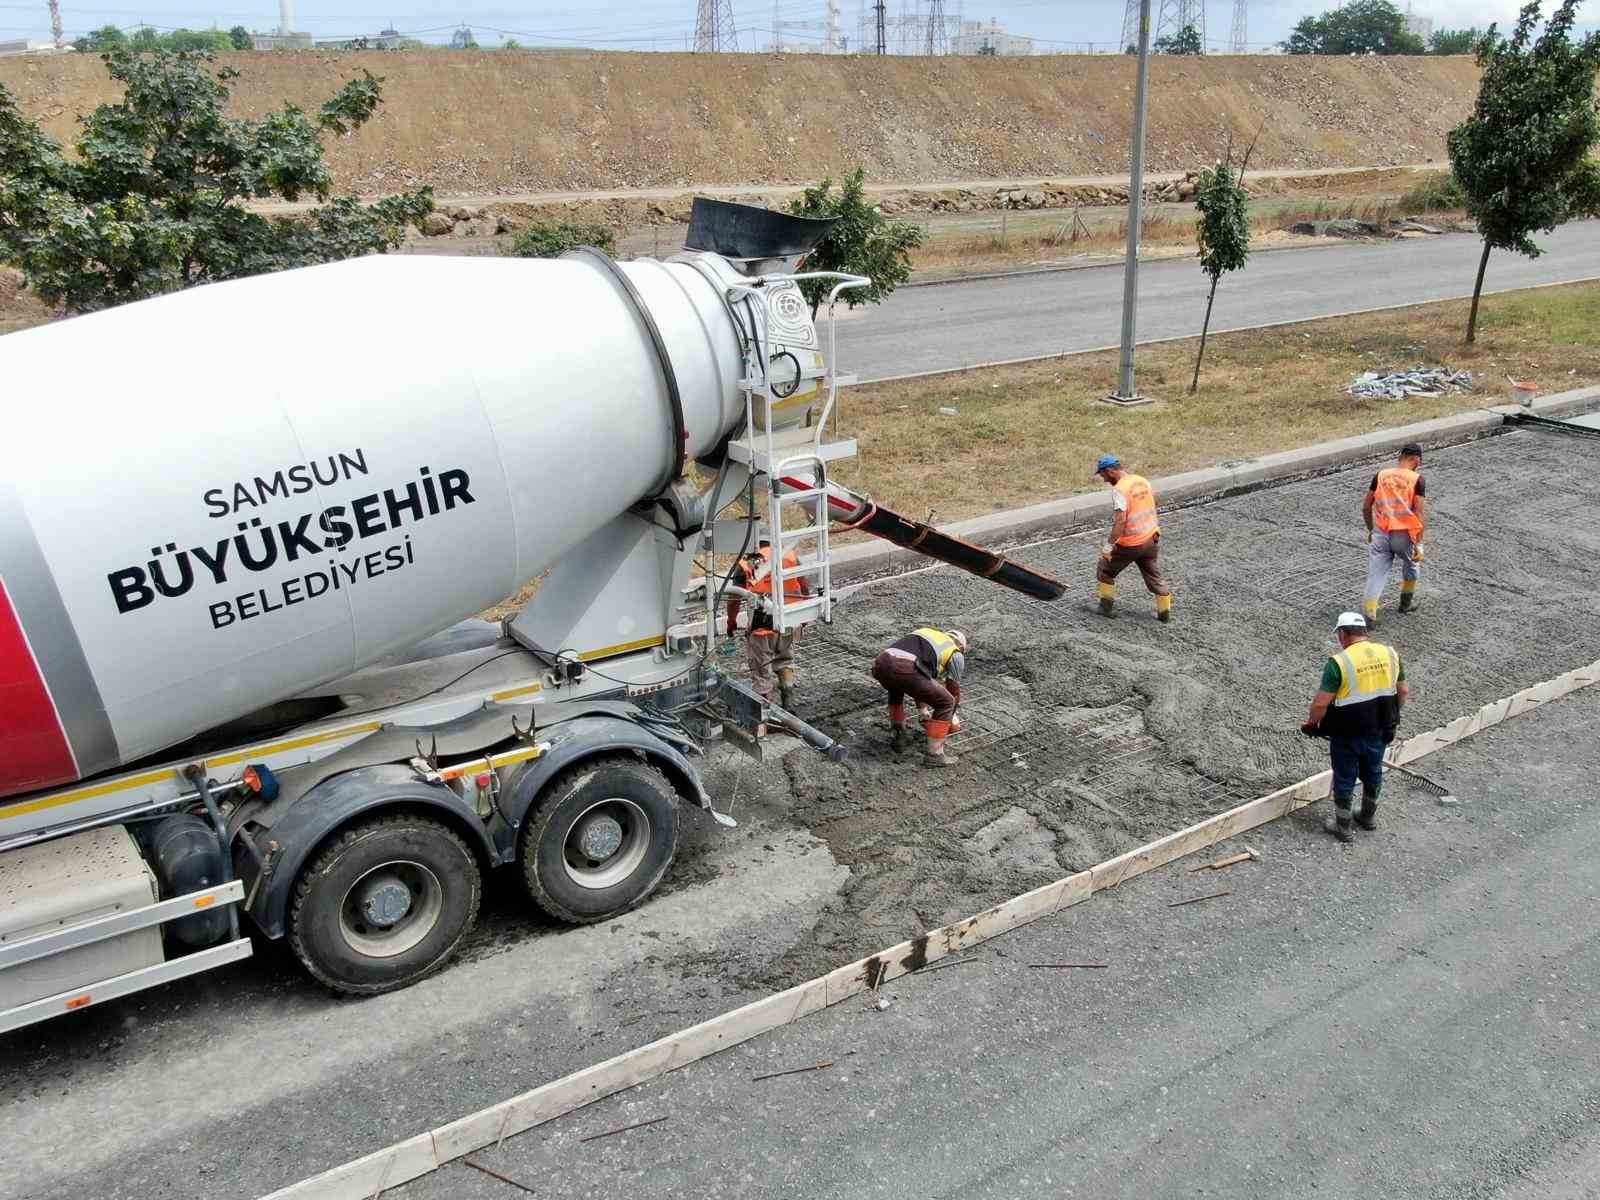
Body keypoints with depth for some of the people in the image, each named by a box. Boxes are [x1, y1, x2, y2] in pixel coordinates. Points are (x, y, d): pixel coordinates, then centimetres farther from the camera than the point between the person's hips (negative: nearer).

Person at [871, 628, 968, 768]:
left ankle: (897, 735, 38)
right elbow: (953, 689, 32)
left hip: (880, 663, 6)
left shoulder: (924, 634, 41)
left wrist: (924, 711, 59)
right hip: (904, 670, -6)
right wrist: (952, 718, 50)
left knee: (896, 689, 40)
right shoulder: (955, 653, 24)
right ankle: (933, 754, 9)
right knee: (945, 703, 11)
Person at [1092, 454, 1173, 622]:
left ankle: (1107, 606, 17)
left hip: (1129, 544, -7)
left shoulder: (1119, 489, -20)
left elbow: (1120, 520, -27)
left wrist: (1109, 545, -25)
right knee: (1154, 576, 17)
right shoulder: (1143, 481, 4)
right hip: (1151, 539, 7)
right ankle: (1165, 612, 21)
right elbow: (1153, 501, 18)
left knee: (1105, 571, 14)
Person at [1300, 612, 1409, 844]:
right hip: (1379, 731, 5)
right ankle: (1369, 816, 44)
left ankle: (1343, 827, 26)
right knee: (1373, 773, 25)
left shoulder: (1339, 662, -22)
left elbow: (1321, 703, -22)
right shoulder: (1389, 653, -5)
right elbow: (1403, 690, 6)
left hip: (1347, 735, -5)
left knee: (1344, 778, 12)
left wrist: (1312, 723, -4)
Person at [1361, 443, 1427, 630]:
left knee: (1376, 574, 2)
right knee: (1410, 564, 27)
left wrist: (1370, 530, 23)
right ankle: (1406, 602, 41)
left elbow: (1366, 507, 9)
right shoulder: (1416, 479, -4)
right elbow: (1420, 513, -8)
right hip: (1404, 534, -2)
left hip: (1380, 533, 2)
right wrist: (1419, 543, -5)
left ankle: (1369, 615, -11)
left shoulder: (1381, 475, 6)